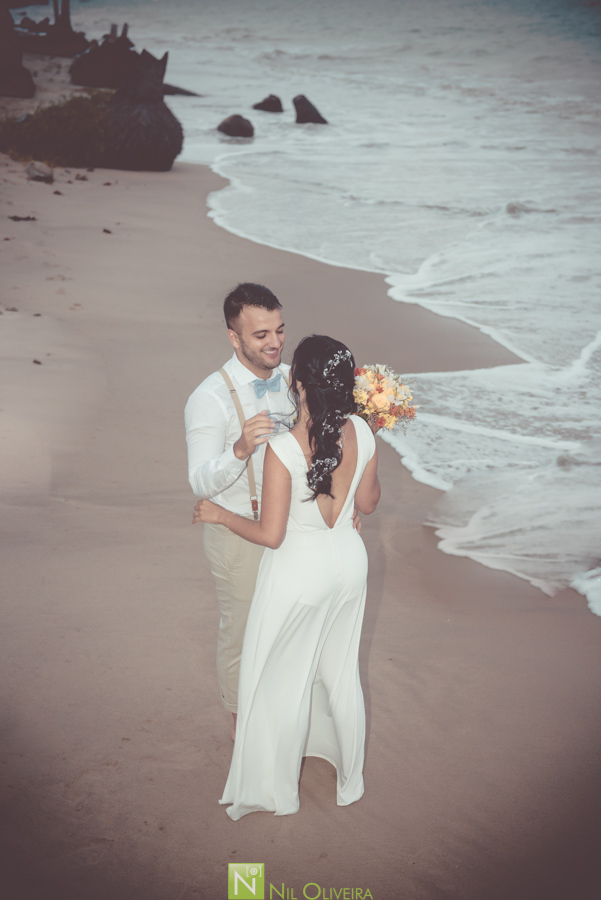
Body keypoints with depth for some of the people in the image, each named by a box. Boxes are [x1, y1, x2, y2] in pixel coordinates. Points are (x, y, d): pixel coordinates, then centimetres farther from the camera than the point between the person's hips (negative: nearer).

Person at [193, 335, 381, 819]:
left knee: (281, 680, 16)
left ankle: (277, 789, 33)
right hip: (349, 562, 5)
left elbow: (270, 535, -22)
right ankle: (350, 779, 41)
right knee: (341, 671, 24)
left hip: (298, 571, -5)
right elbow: (368, 502, 3)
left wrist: (220, 515, -6)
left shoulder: (284, 448, -29)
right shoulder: (361, 432, -12)